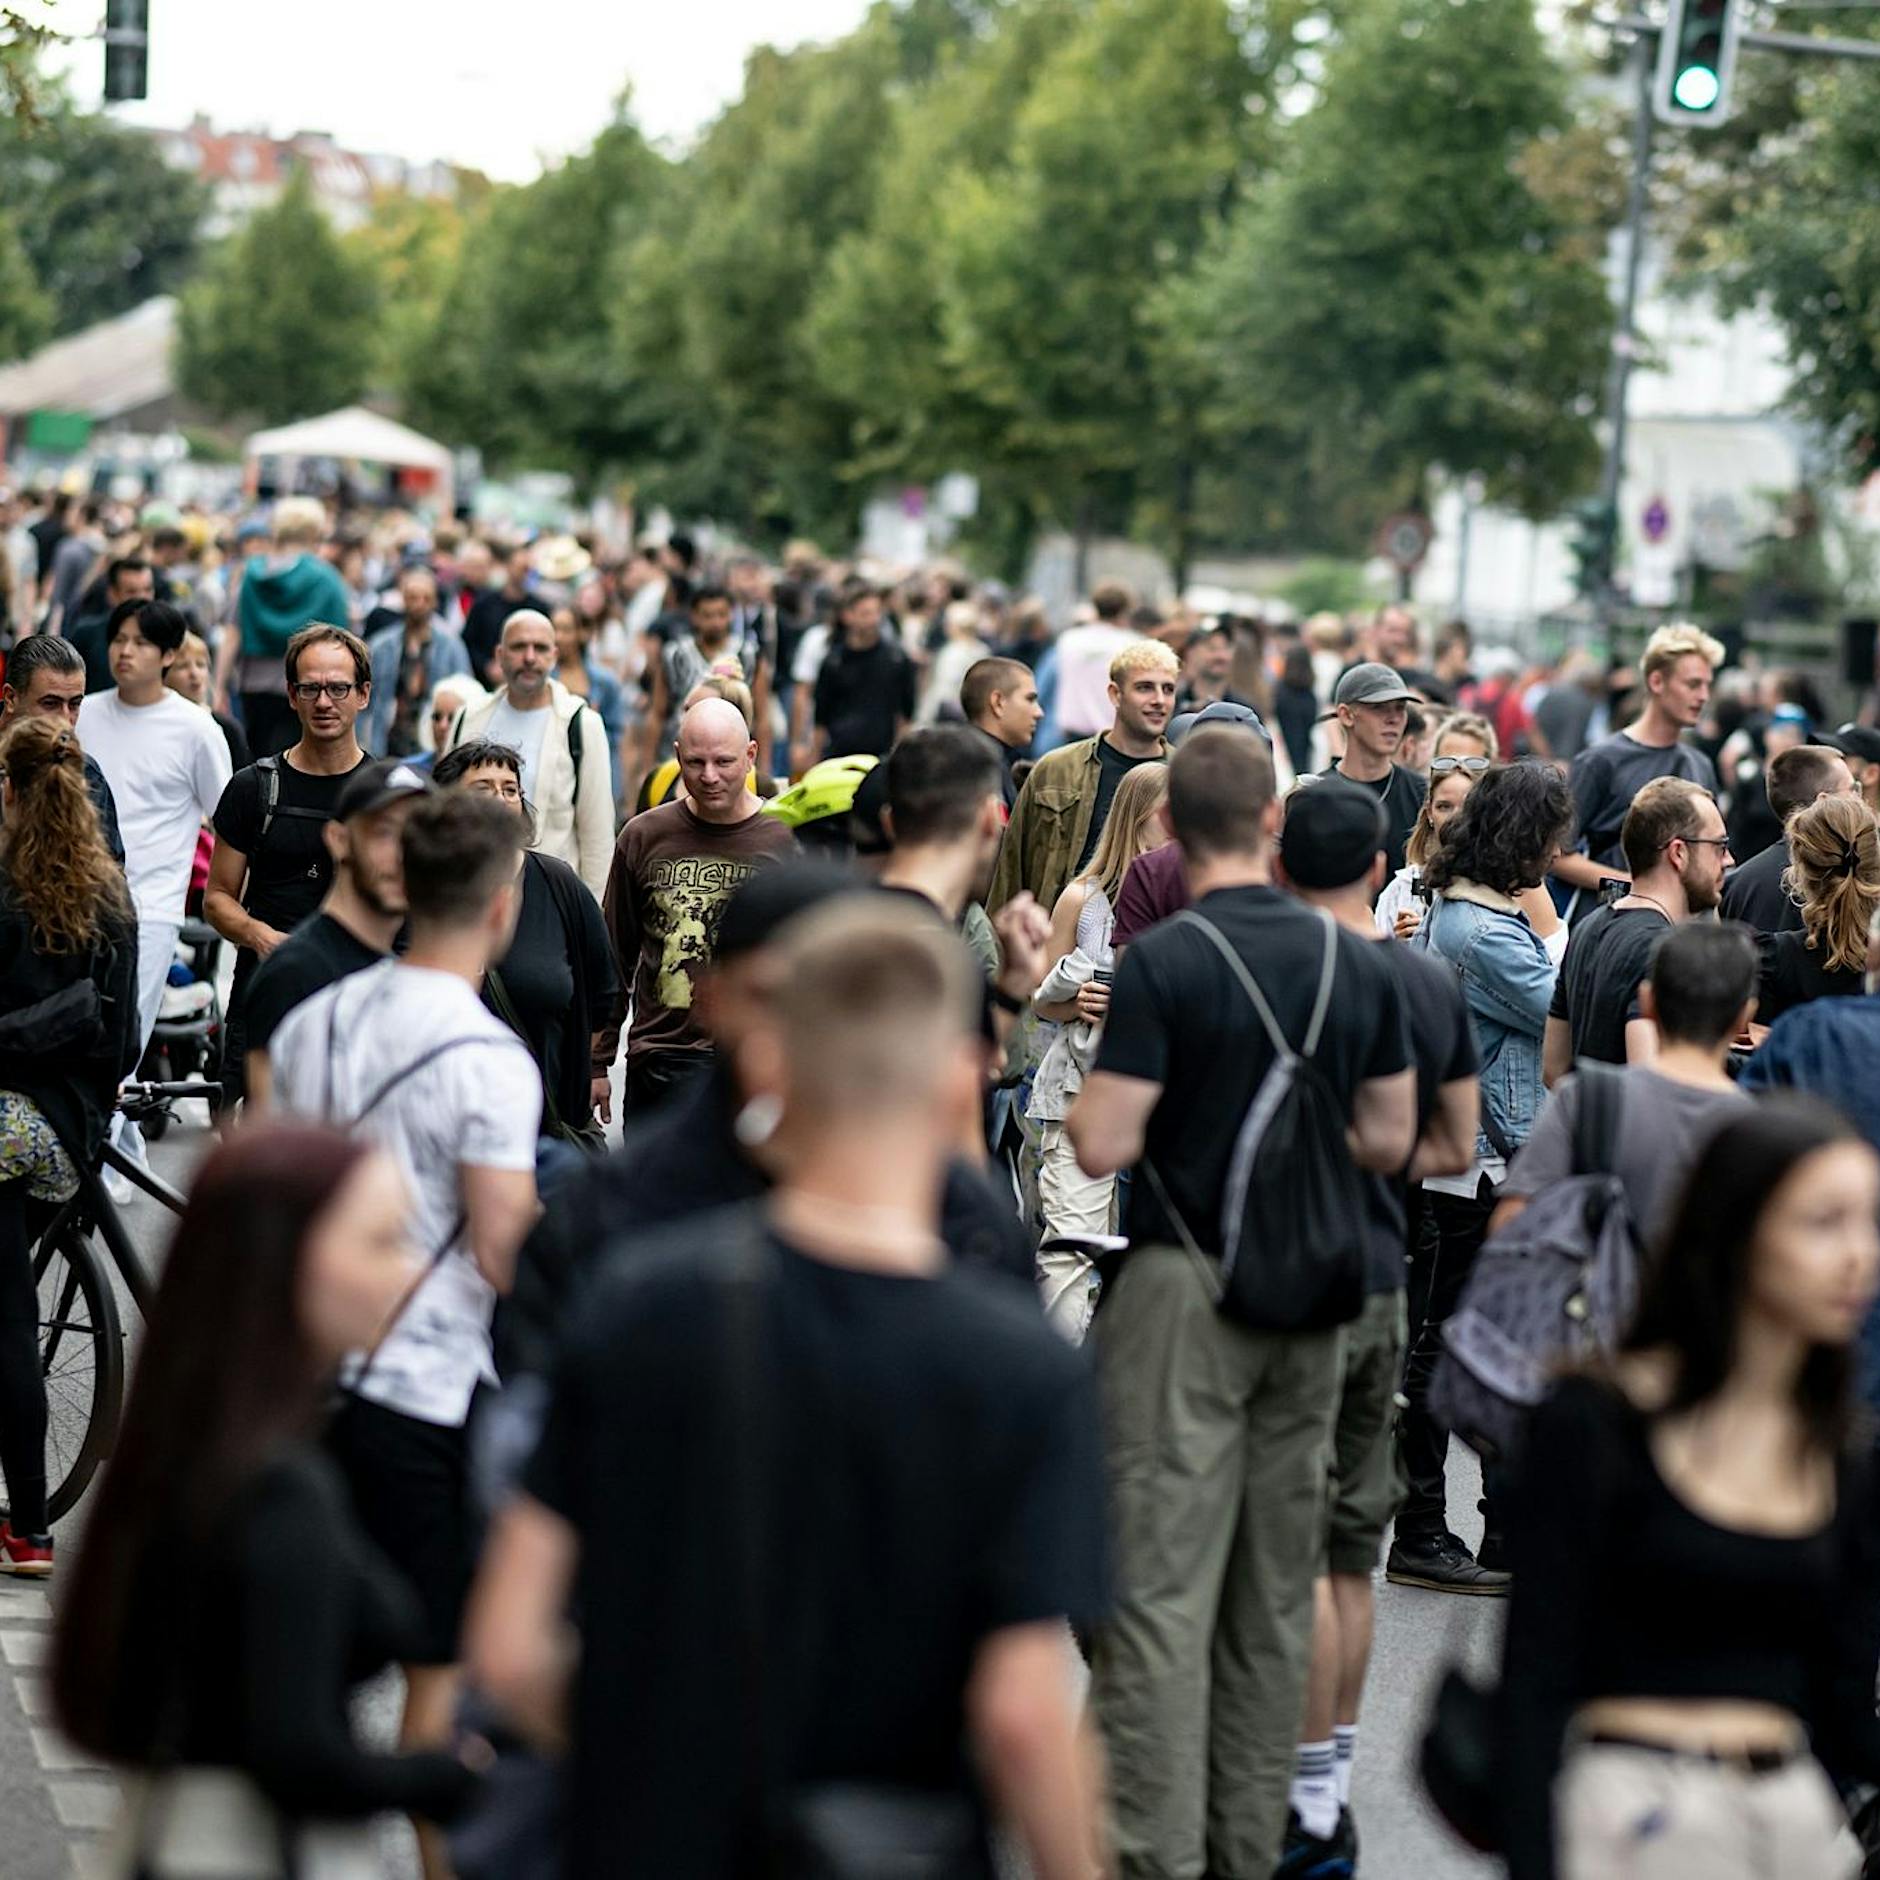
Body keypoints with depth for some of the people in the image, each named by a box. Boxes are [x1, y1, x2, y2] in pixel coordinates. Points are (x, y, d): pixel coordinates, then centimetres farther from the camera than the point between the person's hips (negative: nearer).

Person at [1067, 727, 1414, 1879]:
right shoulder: (1361, 963, 3)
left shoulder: (1162, 964, -13)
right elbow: (1389, 1141, 8)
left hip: (1186, 1286, -5)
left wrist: (1079, 1092, 5)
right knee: (1278, 1589, 13)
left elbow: (1105, 1147, -16)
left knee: (1162, 1587, -3)